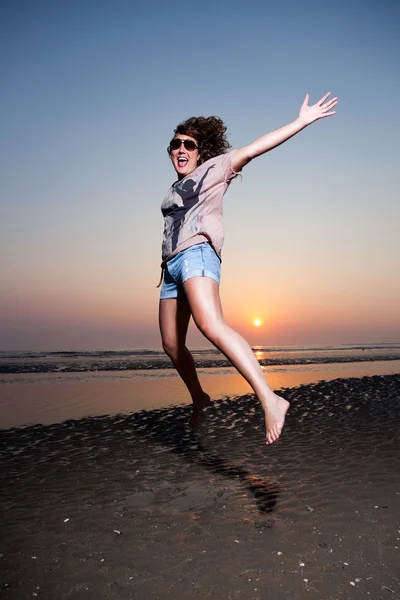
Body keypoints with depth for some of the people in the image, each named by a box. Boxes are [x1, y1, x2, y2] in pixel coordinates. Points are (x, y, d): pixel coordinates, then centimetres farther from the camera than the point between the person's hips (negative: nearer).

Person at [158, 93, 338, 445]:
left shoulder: (214, 167, 9)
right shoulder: (175, 189, 27)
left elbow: (255, 148, 1)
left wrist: (302, 121, -5)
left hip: (197, 253, -8)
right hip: (173, 264, 8)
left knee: (211, 325, -33)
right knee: (172, 345, 9)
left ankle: (270, 400, -41)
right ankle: (199, 398, 30)